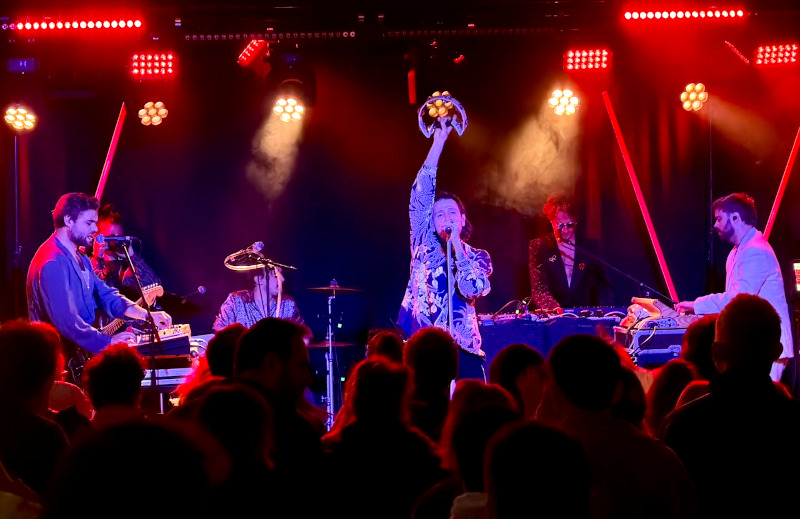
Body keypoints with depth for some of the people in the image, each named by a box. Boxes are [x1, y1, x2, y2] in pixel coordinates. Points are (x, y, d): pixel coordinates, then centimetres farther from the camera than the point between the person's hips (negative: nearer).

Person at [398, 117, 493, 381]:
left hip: (462, 347, 0)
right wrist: (438, 142, -1)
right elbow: (421, 193, 4)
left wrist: (456, 245, -6)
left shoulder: (478, 257, 11)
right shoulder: (424, 245, 12)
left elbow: (472, 290, -10)